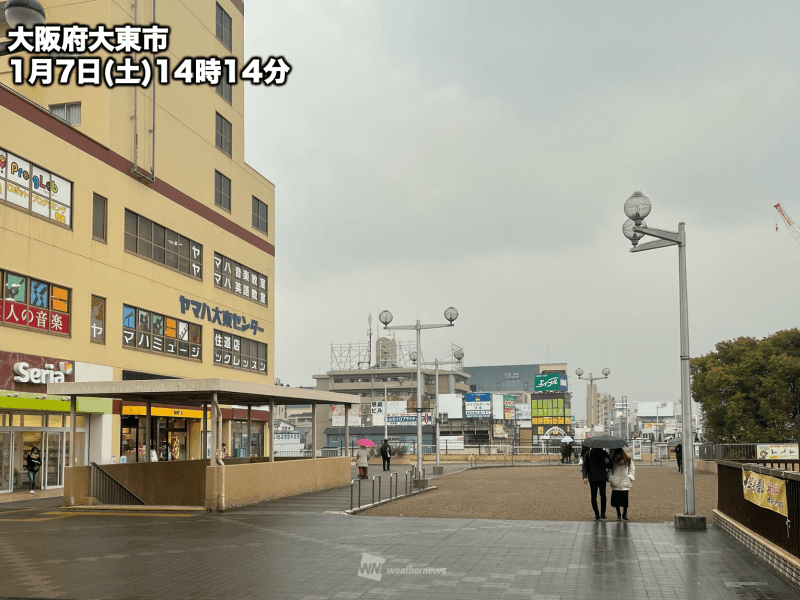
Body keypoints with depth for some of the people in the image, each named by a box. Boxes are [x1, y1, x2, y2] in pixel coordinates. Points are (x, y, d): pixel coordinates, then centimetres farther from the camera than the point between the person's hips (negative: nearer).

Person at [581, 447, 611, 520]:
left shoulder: (604, 453, 11)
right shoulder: (588, 454, 6)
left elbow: (610, 466, 16)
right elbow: (584, 466, 2)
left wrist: (607, 462, -9)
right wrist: (585, 476, -11)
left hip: (602, 478, 0)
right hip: (592, 478, 0)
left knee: (603, 494, -13)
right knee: (593, 496, 0)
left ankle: (603, 513, -5)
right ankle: (596, 514, 8)